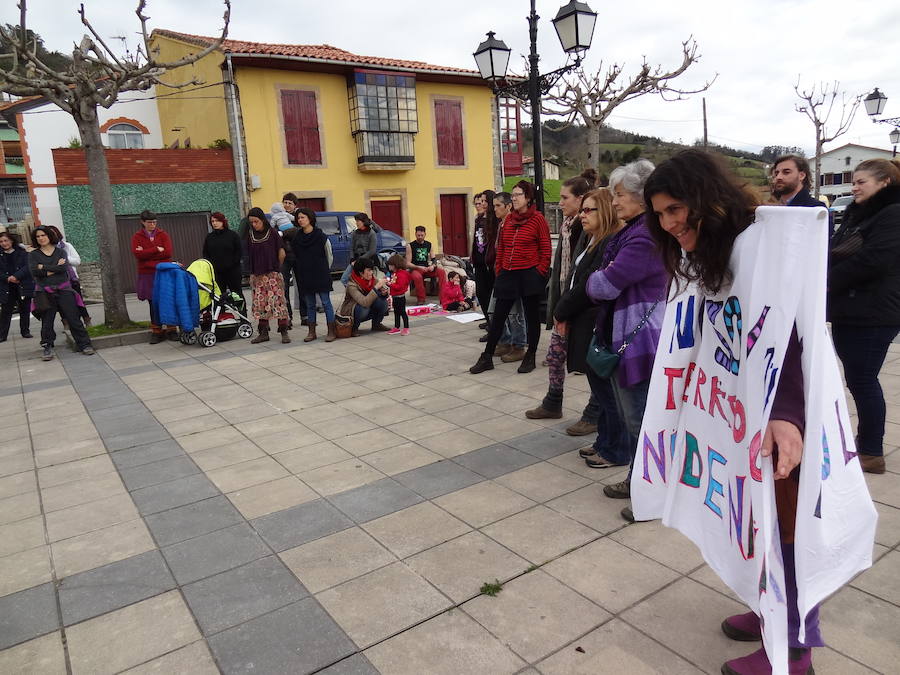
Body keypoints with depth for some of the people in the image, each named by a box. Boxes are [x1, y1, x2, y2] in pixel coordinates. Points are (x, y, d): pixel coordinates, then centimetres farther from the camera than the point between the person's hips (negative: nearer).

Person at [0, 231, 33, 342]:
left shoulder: (22, 252, 3)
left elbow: (27, 266, -8)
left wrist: (16, 276, -19)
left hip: (24, 286, -1)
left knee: (24, 310, 6)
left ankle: (25, 331, 17)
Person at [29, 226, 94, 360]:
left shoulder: (61, 252, 8)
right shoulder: (33, 255, 8)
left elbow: (64, 267, -9)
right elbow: (33, 270, -8)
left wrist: (44, 268, -7)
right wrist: (56, 267, -8)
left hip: (63, 290, 0)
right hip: (45, 293, 0)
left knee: (73, 318, -2)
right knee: (47, 321, 3)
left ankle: (84, 344, 2)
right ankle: (47, 348, 13)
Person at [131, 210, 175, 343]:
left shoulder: (162, 234, 8)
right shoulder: (137, 237, 7)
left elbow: (168, 252, -7)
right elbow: (137, 254, -9)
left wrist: (147, 254, -9)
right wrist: (157, 250, -11)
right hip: (147, 275, 0)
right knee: (153, 303, 3)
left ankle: (172, 330, 8)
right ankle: (156, 332, 9)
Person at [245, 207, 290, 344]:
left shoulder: (272, 232, -3)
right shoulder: (250, 235, 10)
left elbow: (281, 253, 0)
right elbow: (250, 254, 14)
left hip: (273, 275, -4)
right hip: (257, 275, 4)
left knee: (278, 302, -6)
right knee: (260, 304, 6)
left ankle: (284, 332, -2)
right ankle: (263, 333, 13)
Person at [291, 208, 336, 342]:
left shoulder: (321, 236, -5)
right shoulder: (296, 238, 5)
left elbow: (329, 256, 3)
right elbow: (295, 257, 14)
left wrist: (325, 271, 8)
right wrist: (300, 273, 11)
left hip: (321, 276, -4)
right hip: (304, 277, 4)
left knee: (326, 303, -2)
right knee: (309, 305, 9)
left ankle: (331, 331, 3)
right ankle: (311, 332, 16)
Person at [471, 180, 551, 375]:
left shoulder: (537, 218, -6)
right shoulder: (508, 219, 9)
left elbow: (546, 249, -6)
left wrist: (540, 272, -10)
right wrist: (499, 270, 8)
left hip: (530, 275, -5)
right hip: (507, 275, 5)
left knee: (532, 317, 7)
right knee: (498, 316, 7)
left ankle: (530, 357, 20)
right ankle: (487, 357, 15)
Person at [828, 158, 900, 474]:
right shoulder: (857, 214, 16)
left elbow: (871, 260, -22)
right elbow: (836, 253, 17)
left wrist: (828, 281, -13)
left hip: (872, 314, -9)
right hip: (848, 311, 9)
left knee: (862, 380, -3)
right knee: (857, 379, 14)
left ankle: (872, 453, 9)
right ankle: (864, 441, 27)